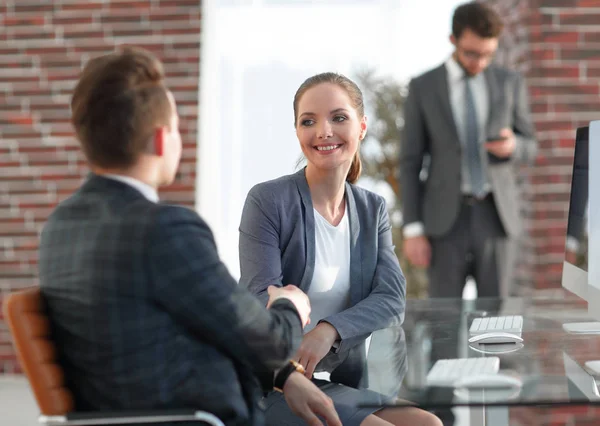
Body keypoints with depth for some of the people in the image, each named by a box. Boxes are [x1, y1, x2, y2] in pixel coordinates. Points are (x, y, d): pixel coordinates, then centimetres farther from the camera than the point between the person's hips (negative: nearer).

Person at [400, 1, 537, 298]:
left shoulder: (510, 83, 5)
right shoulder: (422, 88, 0)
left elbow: (528, 149, 10)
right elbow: (411, 163, 0)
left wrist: (510, 145, -17)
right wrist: (412, 231, -7)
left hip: (496, 217, 1)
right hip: (446, 220, -1)